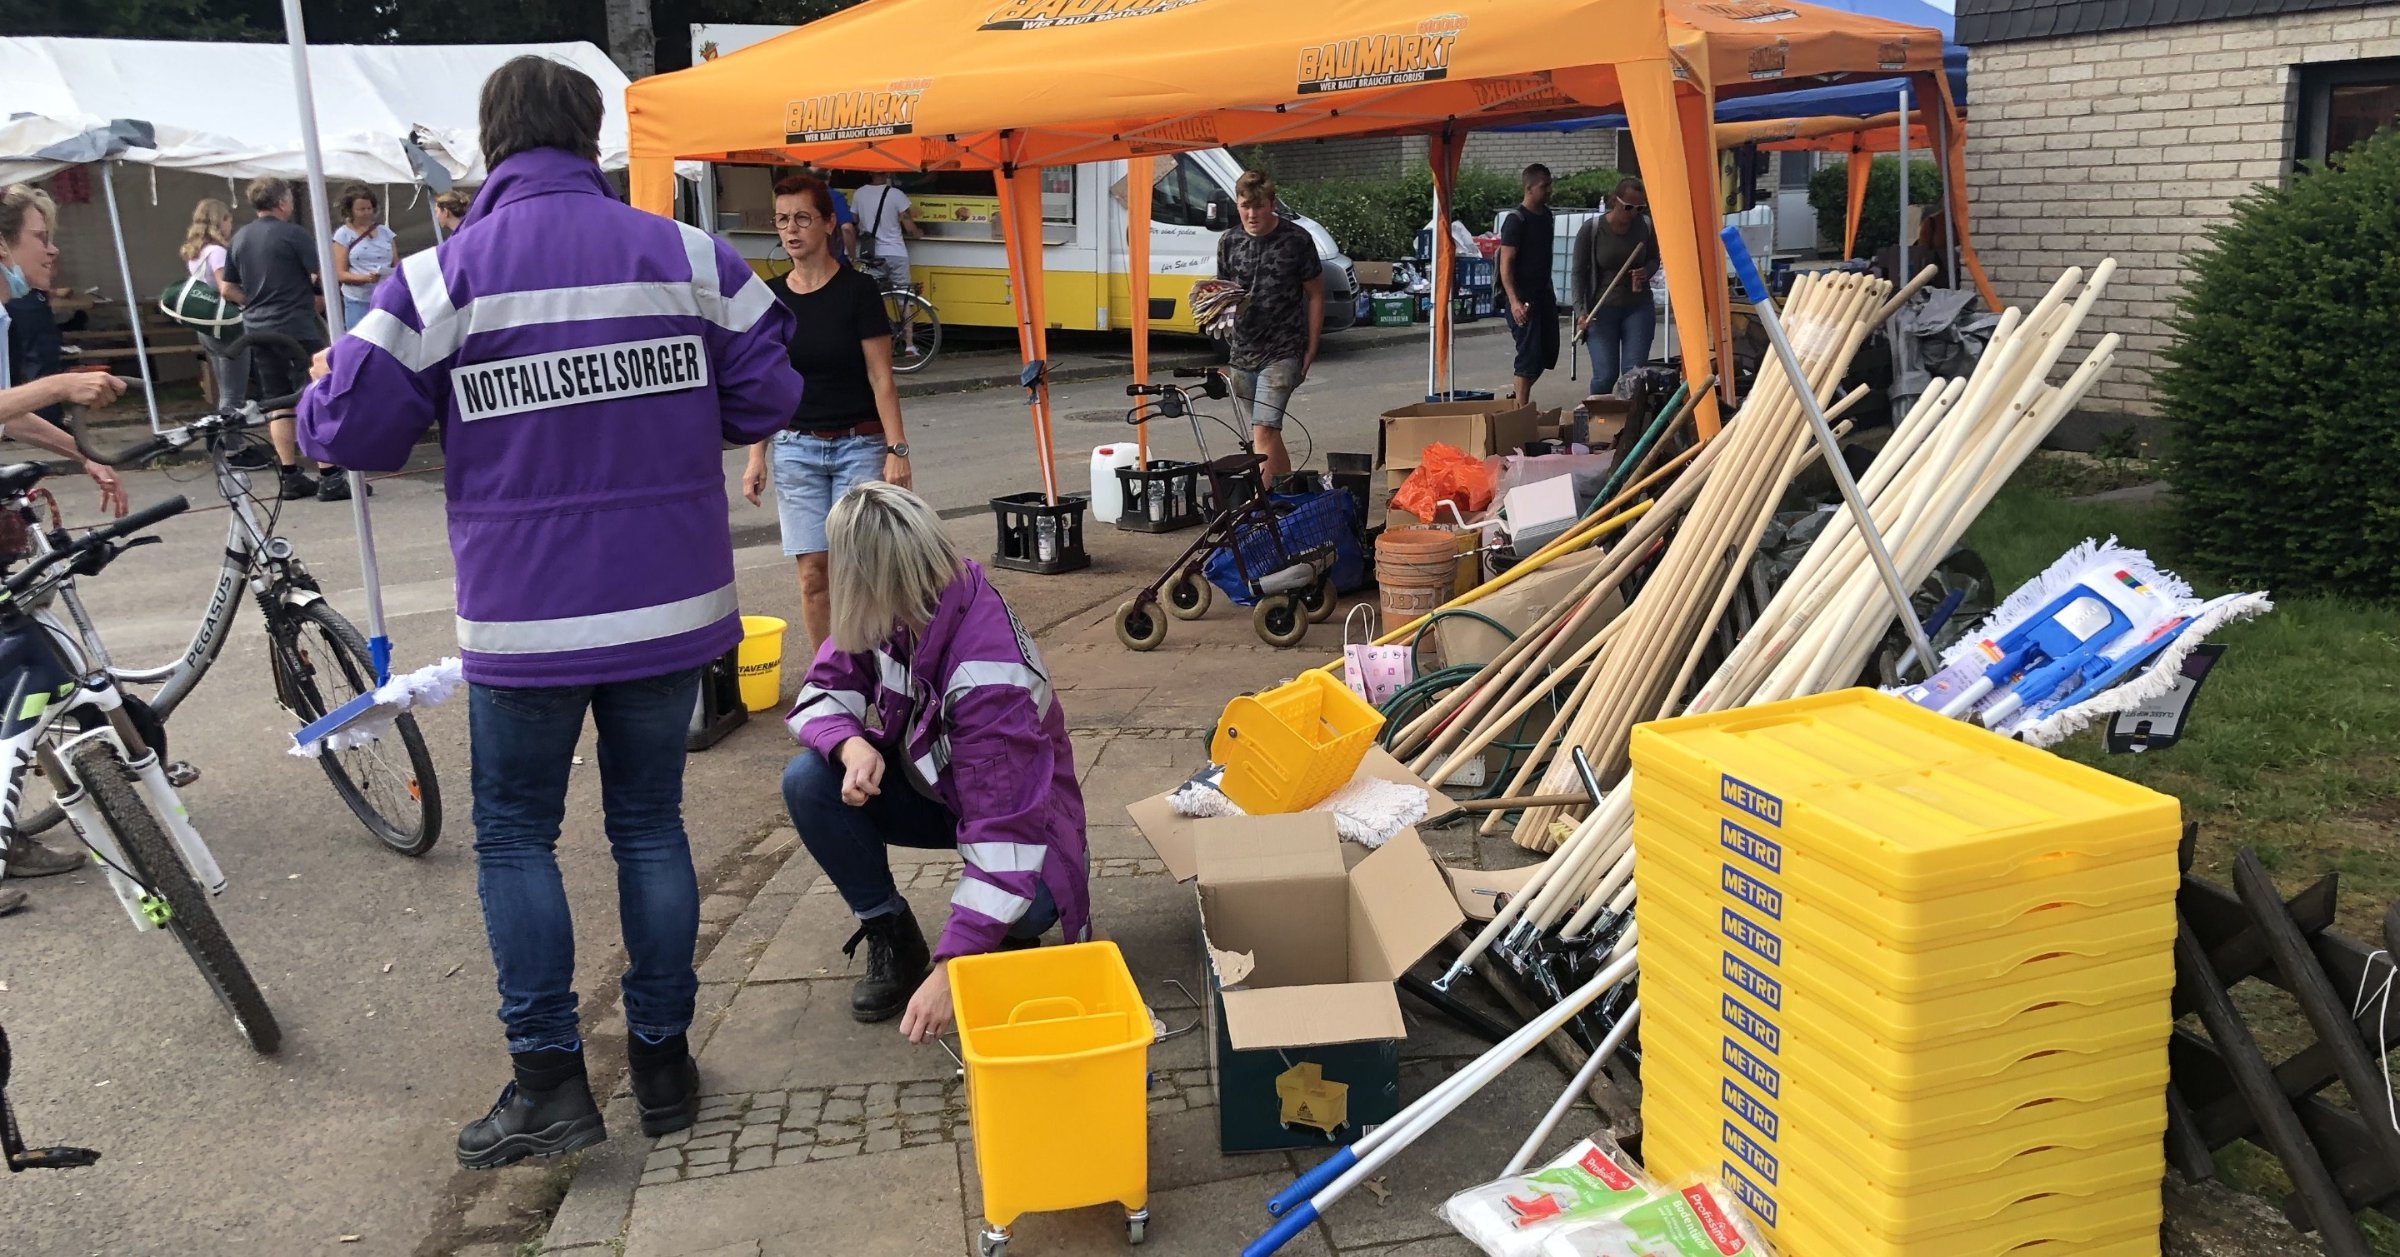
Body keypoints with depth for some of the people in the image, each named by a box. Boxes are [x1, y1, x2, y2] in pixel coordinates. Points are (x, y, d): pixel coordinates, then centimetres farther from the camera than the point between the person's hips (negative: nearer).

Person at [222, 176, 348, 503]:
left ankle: (291, 477, 10)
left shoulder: (239, 239, 12)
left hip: (257, 329, 7)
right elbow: (321, 277, -12)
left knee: (279, 404, 10)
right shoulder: (293, 234, -9)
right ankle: (329, 478, -10)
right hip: (296, 327, -7)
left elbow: (227, 289, 15)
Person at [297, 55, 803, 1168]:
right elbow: (766, 397, 1)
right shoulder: (687, 256, -2)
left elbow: (349, 429, -7)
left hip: (525, 617, -2)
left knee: (514, 836, 13)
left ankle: (549, 1080, 11)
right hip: (670, 607, 3)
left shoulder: (444, 278, -8)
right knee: (650, 824, 15)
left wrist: (323, 382, 17)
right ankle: (663, 1064, 22)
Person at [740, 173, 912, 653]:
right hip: (795, 447, 3)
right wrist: (757, 457, 7)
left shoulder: (857, 291, -5)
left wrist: (897, 449, -11)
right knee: (814, 573, 2)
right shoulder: (772, 298, 6)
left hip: (858, 445, -3)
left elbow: (881, 378, -6)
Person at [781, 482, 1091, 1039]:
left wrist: (949, 970, -44)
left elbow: (1002, 827, -39)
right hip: (930, 784, 6)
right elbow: (826, 689, -6)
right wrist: (852, 745, -33)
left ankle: (1006, 931, 4)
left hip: (1016, 808, -6)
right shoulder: (888, 614, -18)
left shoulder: (990, 670, -37)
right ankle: (892, 937, -1)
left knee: (1028, 905, -36)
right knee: (808, 781, -19)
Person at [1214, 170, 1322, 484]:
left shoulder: (1296, 240, -5)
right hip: (1244, 351, 5)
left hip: (1282, 352, -5)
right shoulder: (1228, 243, 7)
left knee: (1263, 432, -17)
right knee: (1270, 433, 12)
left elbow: (1315, 295, 1)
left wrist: (1310, 350, -2)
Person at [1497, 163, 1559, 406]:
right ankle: (1521, 407, 2)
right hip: (1524, 297, -8)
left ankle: (1522, 394, 27)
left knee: (1549, 352, 11)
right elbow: (1506, 265, -18)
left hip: (1544, 293, 8)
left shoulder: (1546, 215, 11)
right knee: (1530, 354, -7)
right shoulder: (1516, 220, -14)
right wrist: (1514, 301, -27)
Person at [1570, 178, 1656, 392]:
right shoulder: (1591, 229, -7)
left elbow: (1654, 259, 16)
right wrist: (1581, 310, -11)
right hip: (1602, 309, -2)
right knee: (1605, 375, -8)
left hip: (1638, 307, 2)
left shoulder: (1645, 226, 0)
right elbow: (1578, 272, -2)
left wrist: (1646, 272, -9)